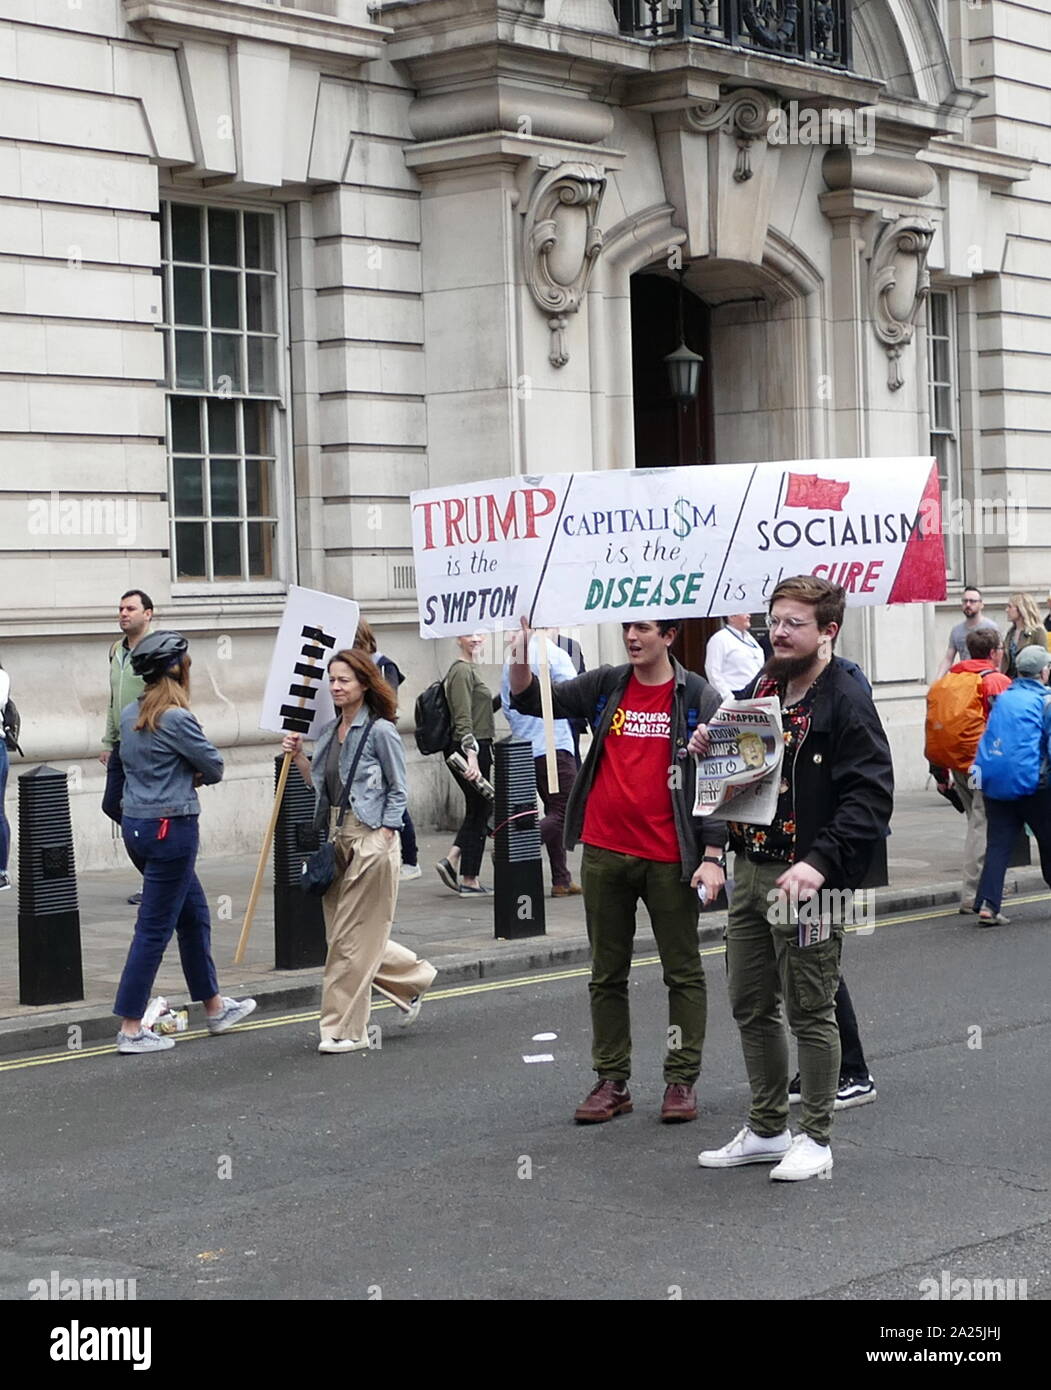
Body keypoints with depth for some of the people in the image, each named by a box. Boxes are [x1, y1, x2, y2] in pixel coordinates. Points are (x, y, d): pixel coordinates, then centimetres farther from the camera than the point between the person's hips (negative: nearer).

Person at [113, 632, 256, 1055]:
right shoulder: (176, 718, -17)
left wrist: (185, 777, 4)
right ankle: (131, 1030, 0)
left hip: (135, 824, 9)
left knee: (194, 912, 20)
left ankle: (215, 1007, 31)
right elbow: (214, 769, -9)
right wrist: (194, 775, 11)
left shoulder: (130, 715, 8)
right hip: (170, 826, -9)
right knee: (154, 928, -3)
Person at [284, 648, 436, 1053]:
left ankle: (345, 1030, 4)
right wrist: (298, 756, 6)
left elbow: (397, 791, -6)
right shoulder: (328, 732, 12)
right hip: (336, 837, 8)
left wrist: (383, 838, -12)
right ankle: (414, 978, 31)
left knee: (352, 938, -4)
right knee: (341, 932, 11)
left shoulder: (380, 731, -9)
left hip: (371, 838, -8)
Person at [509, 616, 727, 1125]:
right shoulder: (604, 687, 8)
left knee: (683, 972, 4)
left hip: (669, 859, -4)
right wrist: (521, 662, -12)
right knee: (607, 973, 9)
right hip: (604, 854, 4)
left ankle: (682, 1080, 13)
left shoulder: (699, 698, -2)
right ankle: (612, 1081, 17)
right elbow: (532, 701, 10)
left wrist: (712, 855, -10)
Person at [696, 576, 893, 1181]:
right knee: (751, 1006, 15)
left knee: (810, 1011, 1)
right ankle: (767, 1130, 28)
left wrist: (819, 863, -29)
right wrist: (709, 748, 3)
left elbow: (871, 799, -20)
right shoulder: (760, 689, 12)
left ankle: (816, 1140, 13)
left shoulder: (847, 702, -13)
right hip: (750, 870, 8)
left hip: (806, 879, -8)